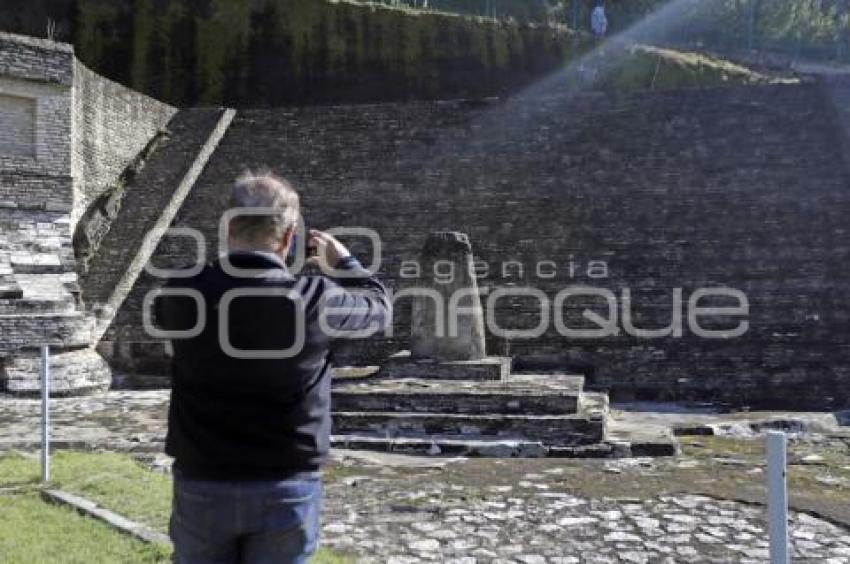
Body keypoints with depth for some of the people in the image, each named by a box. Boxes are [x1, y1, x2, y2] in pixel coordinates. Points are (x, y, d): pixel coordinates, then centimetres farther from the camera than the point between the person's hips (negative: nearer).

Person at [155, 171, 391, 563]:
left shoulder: (186, 294, -9)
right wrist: (344, 262, 24)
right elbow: (378, 306, 7)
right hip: (285, 488, -1)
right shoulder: (314, 300, -14)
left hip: (203, 485, 2)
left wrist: (226, 265, 26)